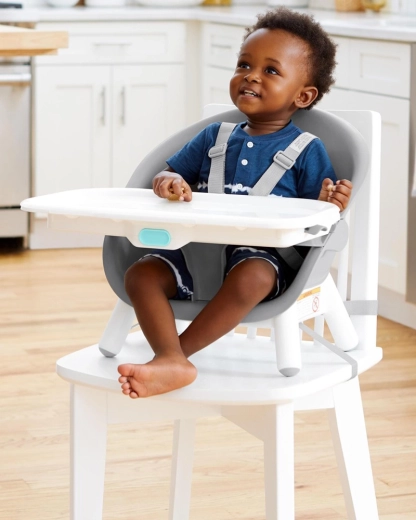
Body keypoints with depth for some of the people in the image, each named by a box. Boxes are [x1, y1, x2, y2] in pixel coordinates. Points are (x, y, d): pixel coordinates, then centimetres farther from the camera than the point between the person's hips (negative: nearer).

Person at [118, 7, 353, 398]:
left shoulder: (307, 150, 4)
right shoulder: (215, 138, 16)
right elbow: (169, 173, 19)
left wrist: (327, 205, -19)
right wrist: (168, 182, -6)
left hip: (264, 254, -4)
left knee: (250, 276, -39)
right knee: (141, 274, -20)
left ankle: (174, 352, -30)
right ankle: (174, 364, -39)